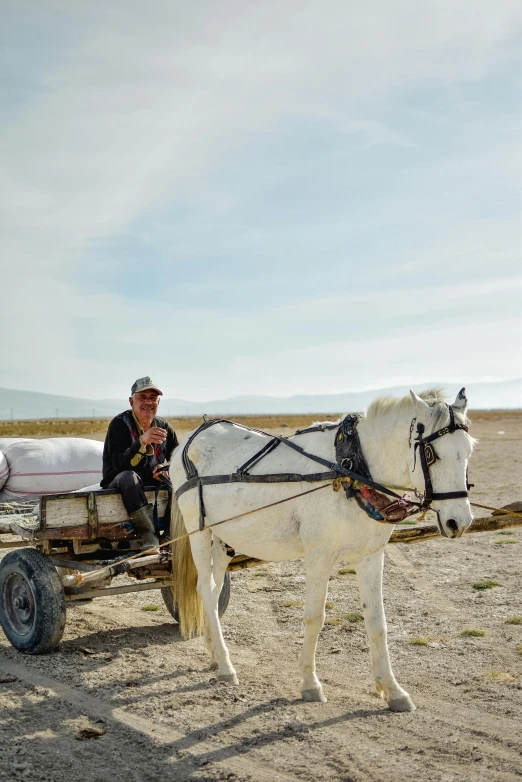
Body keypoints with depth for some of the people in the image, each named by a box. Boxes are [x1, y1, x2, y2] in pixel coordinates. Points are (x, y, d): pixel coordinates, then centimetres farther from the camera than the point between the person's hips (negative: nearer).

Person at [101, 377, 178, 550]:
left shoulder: (164, 427, 5)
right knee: (129, 476, -37)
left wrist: (167, 470, -20)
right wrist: (143, 441, -40)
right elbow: (119, 464, -23)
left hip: (154, 486, 5)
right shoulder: (119, 424, -10)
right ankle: (148, 535, -40)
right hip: (118, 486, -5)